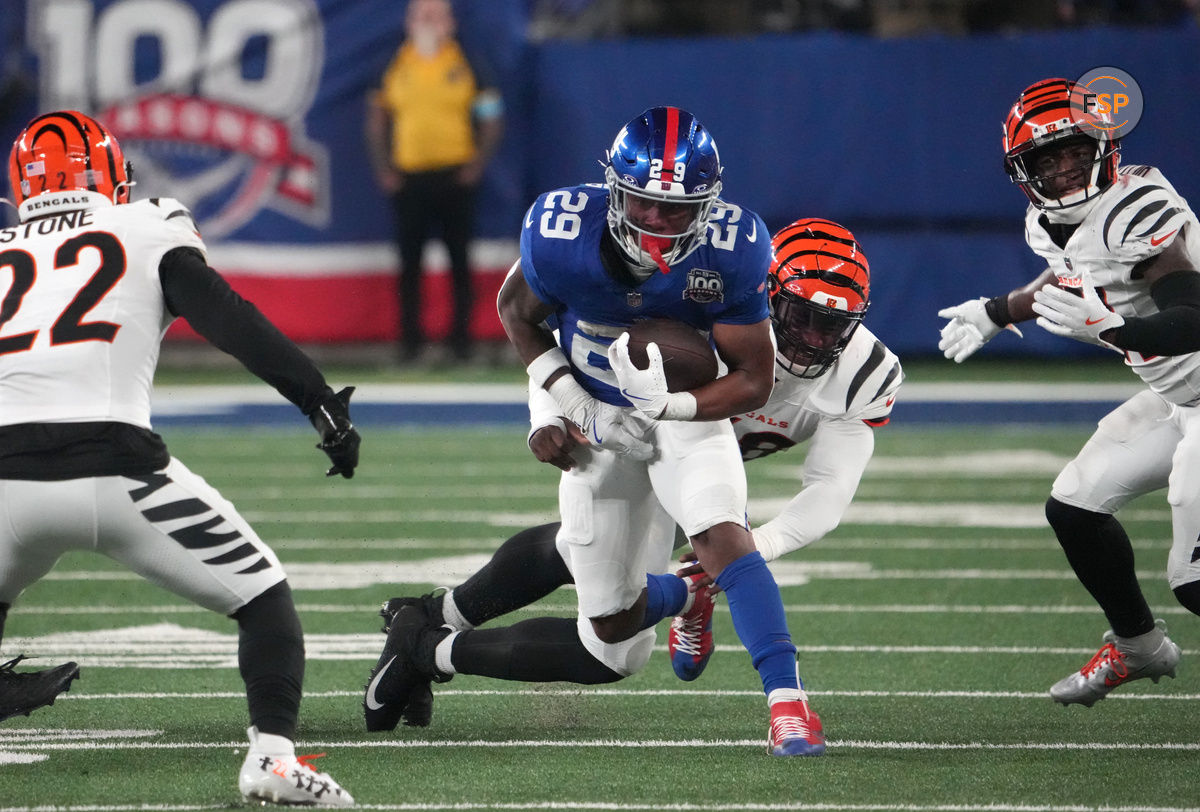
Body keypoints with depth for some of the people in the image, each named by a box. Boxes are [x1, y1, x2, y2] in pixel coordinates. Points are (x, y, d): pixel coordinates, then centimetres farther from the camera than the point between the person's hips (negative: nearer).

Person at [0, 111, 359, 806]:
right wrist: (321, 401, -3)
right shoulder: (148, 232, 13)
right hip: (117, 471, -3)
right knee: (264, 599, 13)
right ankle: (273, 755, -2)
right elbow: (225, 317, 0)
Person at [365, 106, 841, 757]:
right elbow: (516, 311, -3)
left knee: (722, 535, -33)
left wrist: (665, 408, -31)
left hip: (689, 413, 0)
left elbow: (753, 381, -15)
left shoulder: (732, 250, -24)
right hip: (599, 423, 0)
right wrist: (581, 409, -14)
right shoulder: (563, 233, -25)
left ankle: (787, 702, -31)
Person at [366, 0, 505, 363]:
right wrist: (383, 168, 2)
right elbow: (377, 118, 11)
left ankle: (461, 337, 7)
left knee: (460, 261, 1)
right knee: (410, 261, 2)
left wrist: (477, 163, -5)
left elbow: (491, 118, 5)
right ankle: (410, 338, 8)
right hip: (409, 179, 1)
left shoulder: (465, 67, 2)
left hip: (454, 176, -1)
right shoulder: (395, 68, 6)